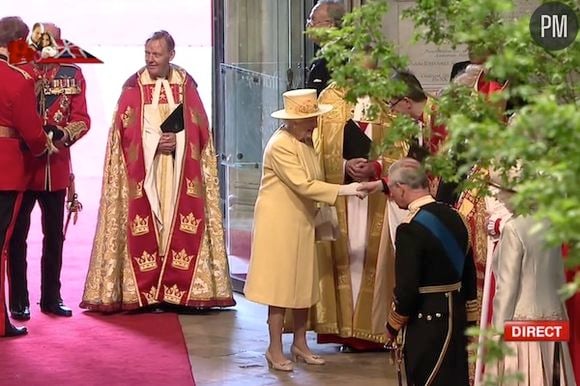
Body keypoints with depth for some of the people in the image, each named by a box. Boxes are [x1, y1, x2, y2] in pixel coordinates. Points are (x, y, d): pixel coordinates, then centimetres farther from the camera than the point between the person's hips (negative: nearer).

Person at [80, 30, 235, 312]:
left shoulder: (186, 85, 8)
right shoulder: (133, 86, 2)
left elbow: (199, 127, 5)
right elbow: (126, 129, -3)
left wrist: (177, 140, -12)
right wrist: (156, 142, -13)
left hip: (180, 171, 2)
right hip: (142, 170, -1)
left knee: (180, 229, -3)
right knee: (144, 229, -6)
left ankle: (180, 290, -1)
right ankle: (143, 292, -5)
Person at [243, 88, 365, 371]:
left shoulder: (306, 141, 7)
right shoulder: (280, 145, -20)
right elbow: (302, 185, -26)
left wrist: (319, 214, 11)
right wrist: (343, 190, -25)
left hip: (301, 223, 8)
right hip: (279, 224, -8)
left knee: (303, 284, 12)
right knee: (281, 285, -2)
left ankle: (300, 344, 23)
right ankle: (275, 350, 7)